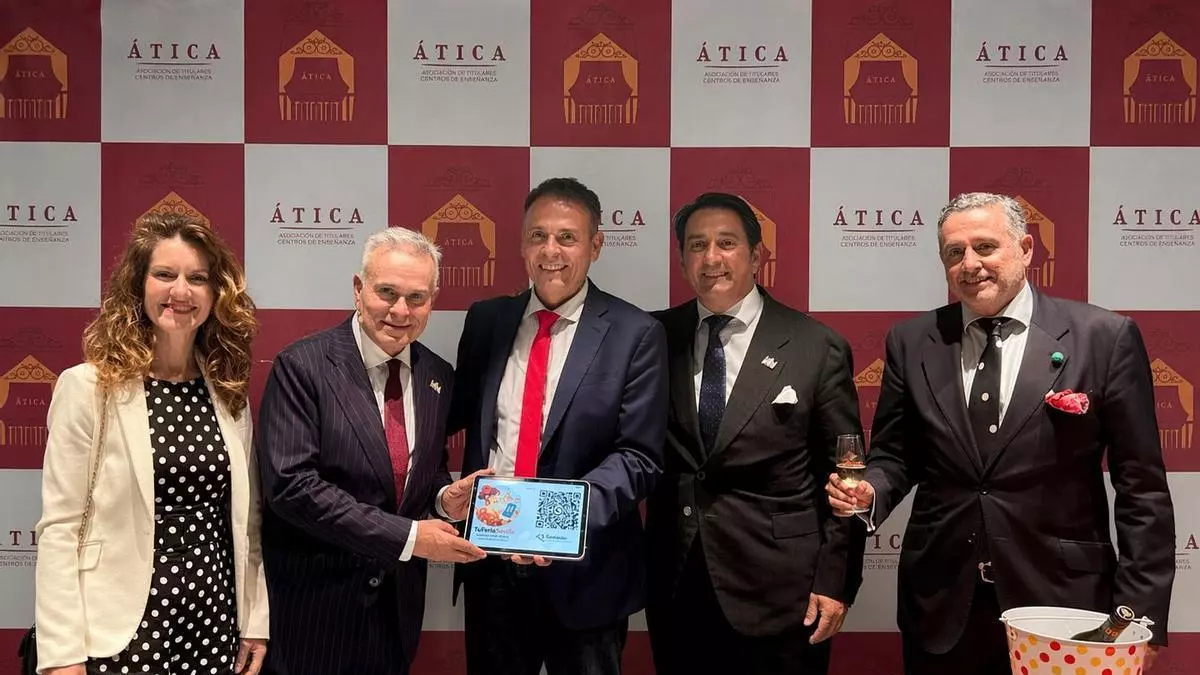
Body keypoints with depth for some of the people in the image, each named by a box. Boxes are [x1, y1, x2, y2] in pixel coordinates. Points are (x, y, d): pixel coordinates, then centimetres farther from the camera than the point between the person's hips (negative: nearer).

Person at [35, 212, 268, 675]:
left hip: (216, 626, 4)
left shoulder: (229, 392, 6)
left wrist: (256, 620, 7)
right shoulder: (88, 388, -7)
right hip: (122, 635, -4)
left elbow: (245, 520, 10)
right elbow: (59, 529, -9)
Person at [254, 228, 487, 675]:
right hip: (314, 601, -5)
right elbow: (290, 483, -21)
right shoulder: (302, 366, -14)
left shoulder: (438, 377, 4)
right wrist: (406, 536, -23)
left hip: (399, 601, 5)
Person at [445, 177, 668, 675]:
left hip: (582, 568, -3)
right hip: (489, 558, 4)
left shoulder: (634, 334, -8)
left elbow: (638, 457, -13)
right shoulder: (486, 320, 5)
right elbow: (460, 417, 13)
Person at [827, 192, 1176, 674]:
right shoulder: (912, 343, 3)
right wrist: (871, 490, -11)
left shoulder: (1105, 338, -5)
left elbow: (1142, 487, -3)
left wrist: (1140, 615, -6)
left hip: (1062, 601, -2)